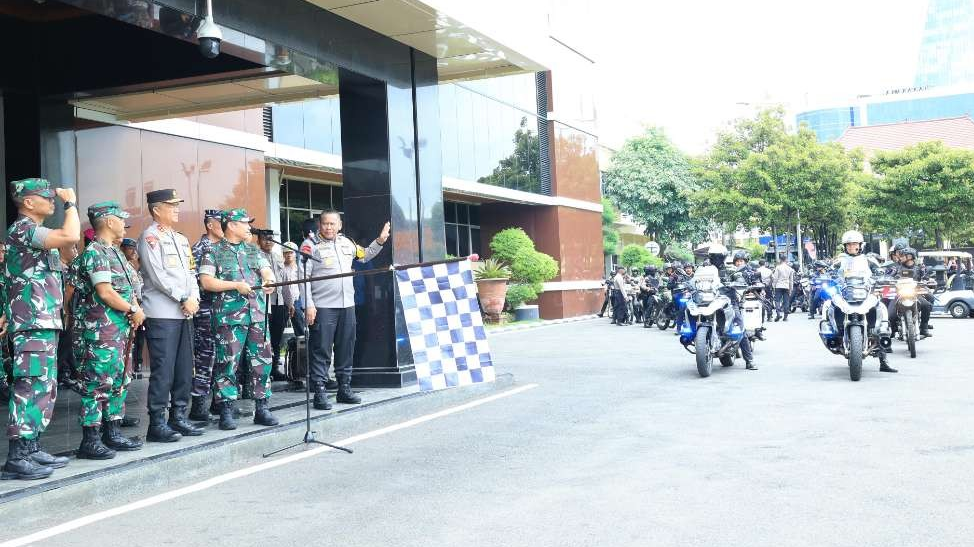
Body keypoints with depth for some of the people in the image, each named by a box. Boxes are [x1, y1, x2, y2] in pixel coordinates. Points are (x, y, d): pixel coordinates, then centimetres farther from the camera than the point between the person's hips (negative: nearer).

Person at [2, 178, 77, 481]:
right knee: (31, 387, -11)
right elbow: (71, 236, -26)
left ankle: (31, 449, 17)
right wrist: (70, 202, -12)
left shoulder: (34, 232, 20)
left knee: (45, 387, 12)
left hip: (44, 322, 10)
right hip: (33, 323, -10)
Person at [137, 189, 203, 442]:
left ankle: (179, 417, 18)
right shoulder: (150, 237, -4)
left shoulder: (181, 239, 20)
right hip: (162, 314, -8)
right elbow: (157, 275, -13)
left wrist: (194, 298, 0)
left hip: (185, 314, 8)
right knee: (163, 371, -7)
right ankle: (157, 424, -1)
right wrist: (184, 298, -13)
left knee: (185, 370, 10)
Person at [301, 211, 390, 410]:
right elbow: (302, 277, -9)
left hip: (347, 305, 6)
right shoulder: (310, 245, -4)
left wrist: (379, 241, 18)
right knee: (321, 351, -4)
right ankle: (320, 392, 1)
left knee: (346, 349, 12)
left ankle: (344, 388, 22)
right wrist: (308, 304, -16)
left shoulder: (346, 243, 14)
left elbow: (364, 256, 32)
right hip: (322, 307, -6)